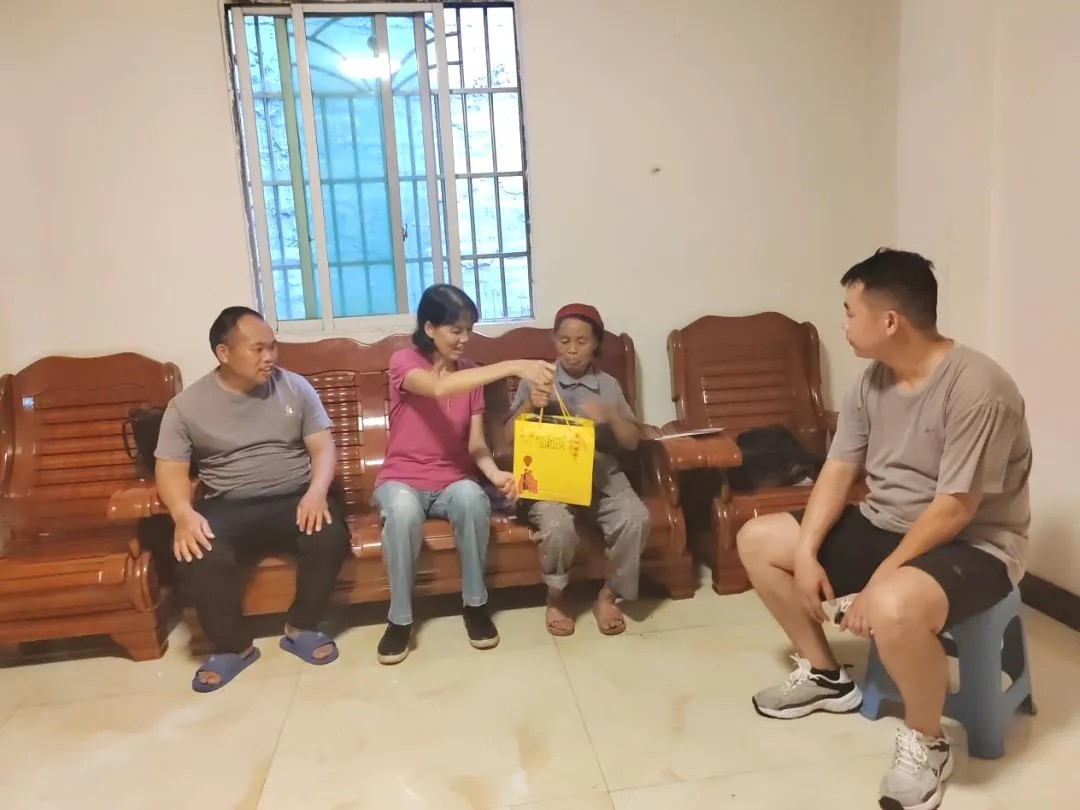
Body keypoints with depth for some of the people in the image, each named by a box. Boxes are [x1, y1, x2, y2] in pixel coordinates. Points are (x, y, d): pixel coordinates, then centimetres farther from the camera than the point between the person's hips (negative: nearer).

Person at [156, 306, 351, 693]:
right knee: (198, 555, -31)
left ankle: (301, 628, -4)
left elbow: (323, 446, 0)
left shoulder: (295, 387, 3)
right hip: (229, 506, 0)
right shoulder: (187, 404, 1)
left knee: (330, 535, -30)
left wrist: (317, 491, -21)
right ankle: (234, 646, -5)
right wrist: (184, 514, -24)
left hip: (295, 497, 1)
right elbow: (169, 468, -2)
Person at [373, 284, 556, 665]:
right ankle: (400, 618, -17)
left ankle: (475, 604, -13)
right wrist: (513, 367, -41)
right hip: (402, 480, -3)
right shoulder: (404, 361, -10)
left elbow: (476, 443, -1)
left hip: (453, 481, 3)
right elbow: (438, 388, -34)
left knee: (472, 497, -33)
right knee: (403, 509, -38)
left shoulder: (471, 373, 4)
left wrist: (495, 473, -23)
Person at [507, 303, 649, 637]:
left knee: (635, 519, -26)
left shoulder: (608, 384, 10)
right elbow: (509, 438, 1)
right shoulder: (536, 380, 5)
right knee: (557, 526, -32)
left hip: (603, 475, 2)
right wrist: (528, 406, -17)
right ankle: (555, 598, 0)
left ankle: (608, 595, 1)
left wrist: (610, 417, -14)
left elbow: (632, 441, 6)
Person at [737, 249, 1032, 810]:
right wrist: (806, 554, -10)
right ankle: (825, 675, 17)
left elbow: (953, 511, -26)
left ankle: (925, 743, -8)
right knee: (758, 540, 2)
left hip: (971, 546, -8)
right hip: (884, 526, 8)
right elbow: (838, 471, -1)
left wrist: (879, 579, -24)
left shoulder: (976, 388, -25)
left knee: (894, 607, -41)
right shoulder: (871, 382, 0)